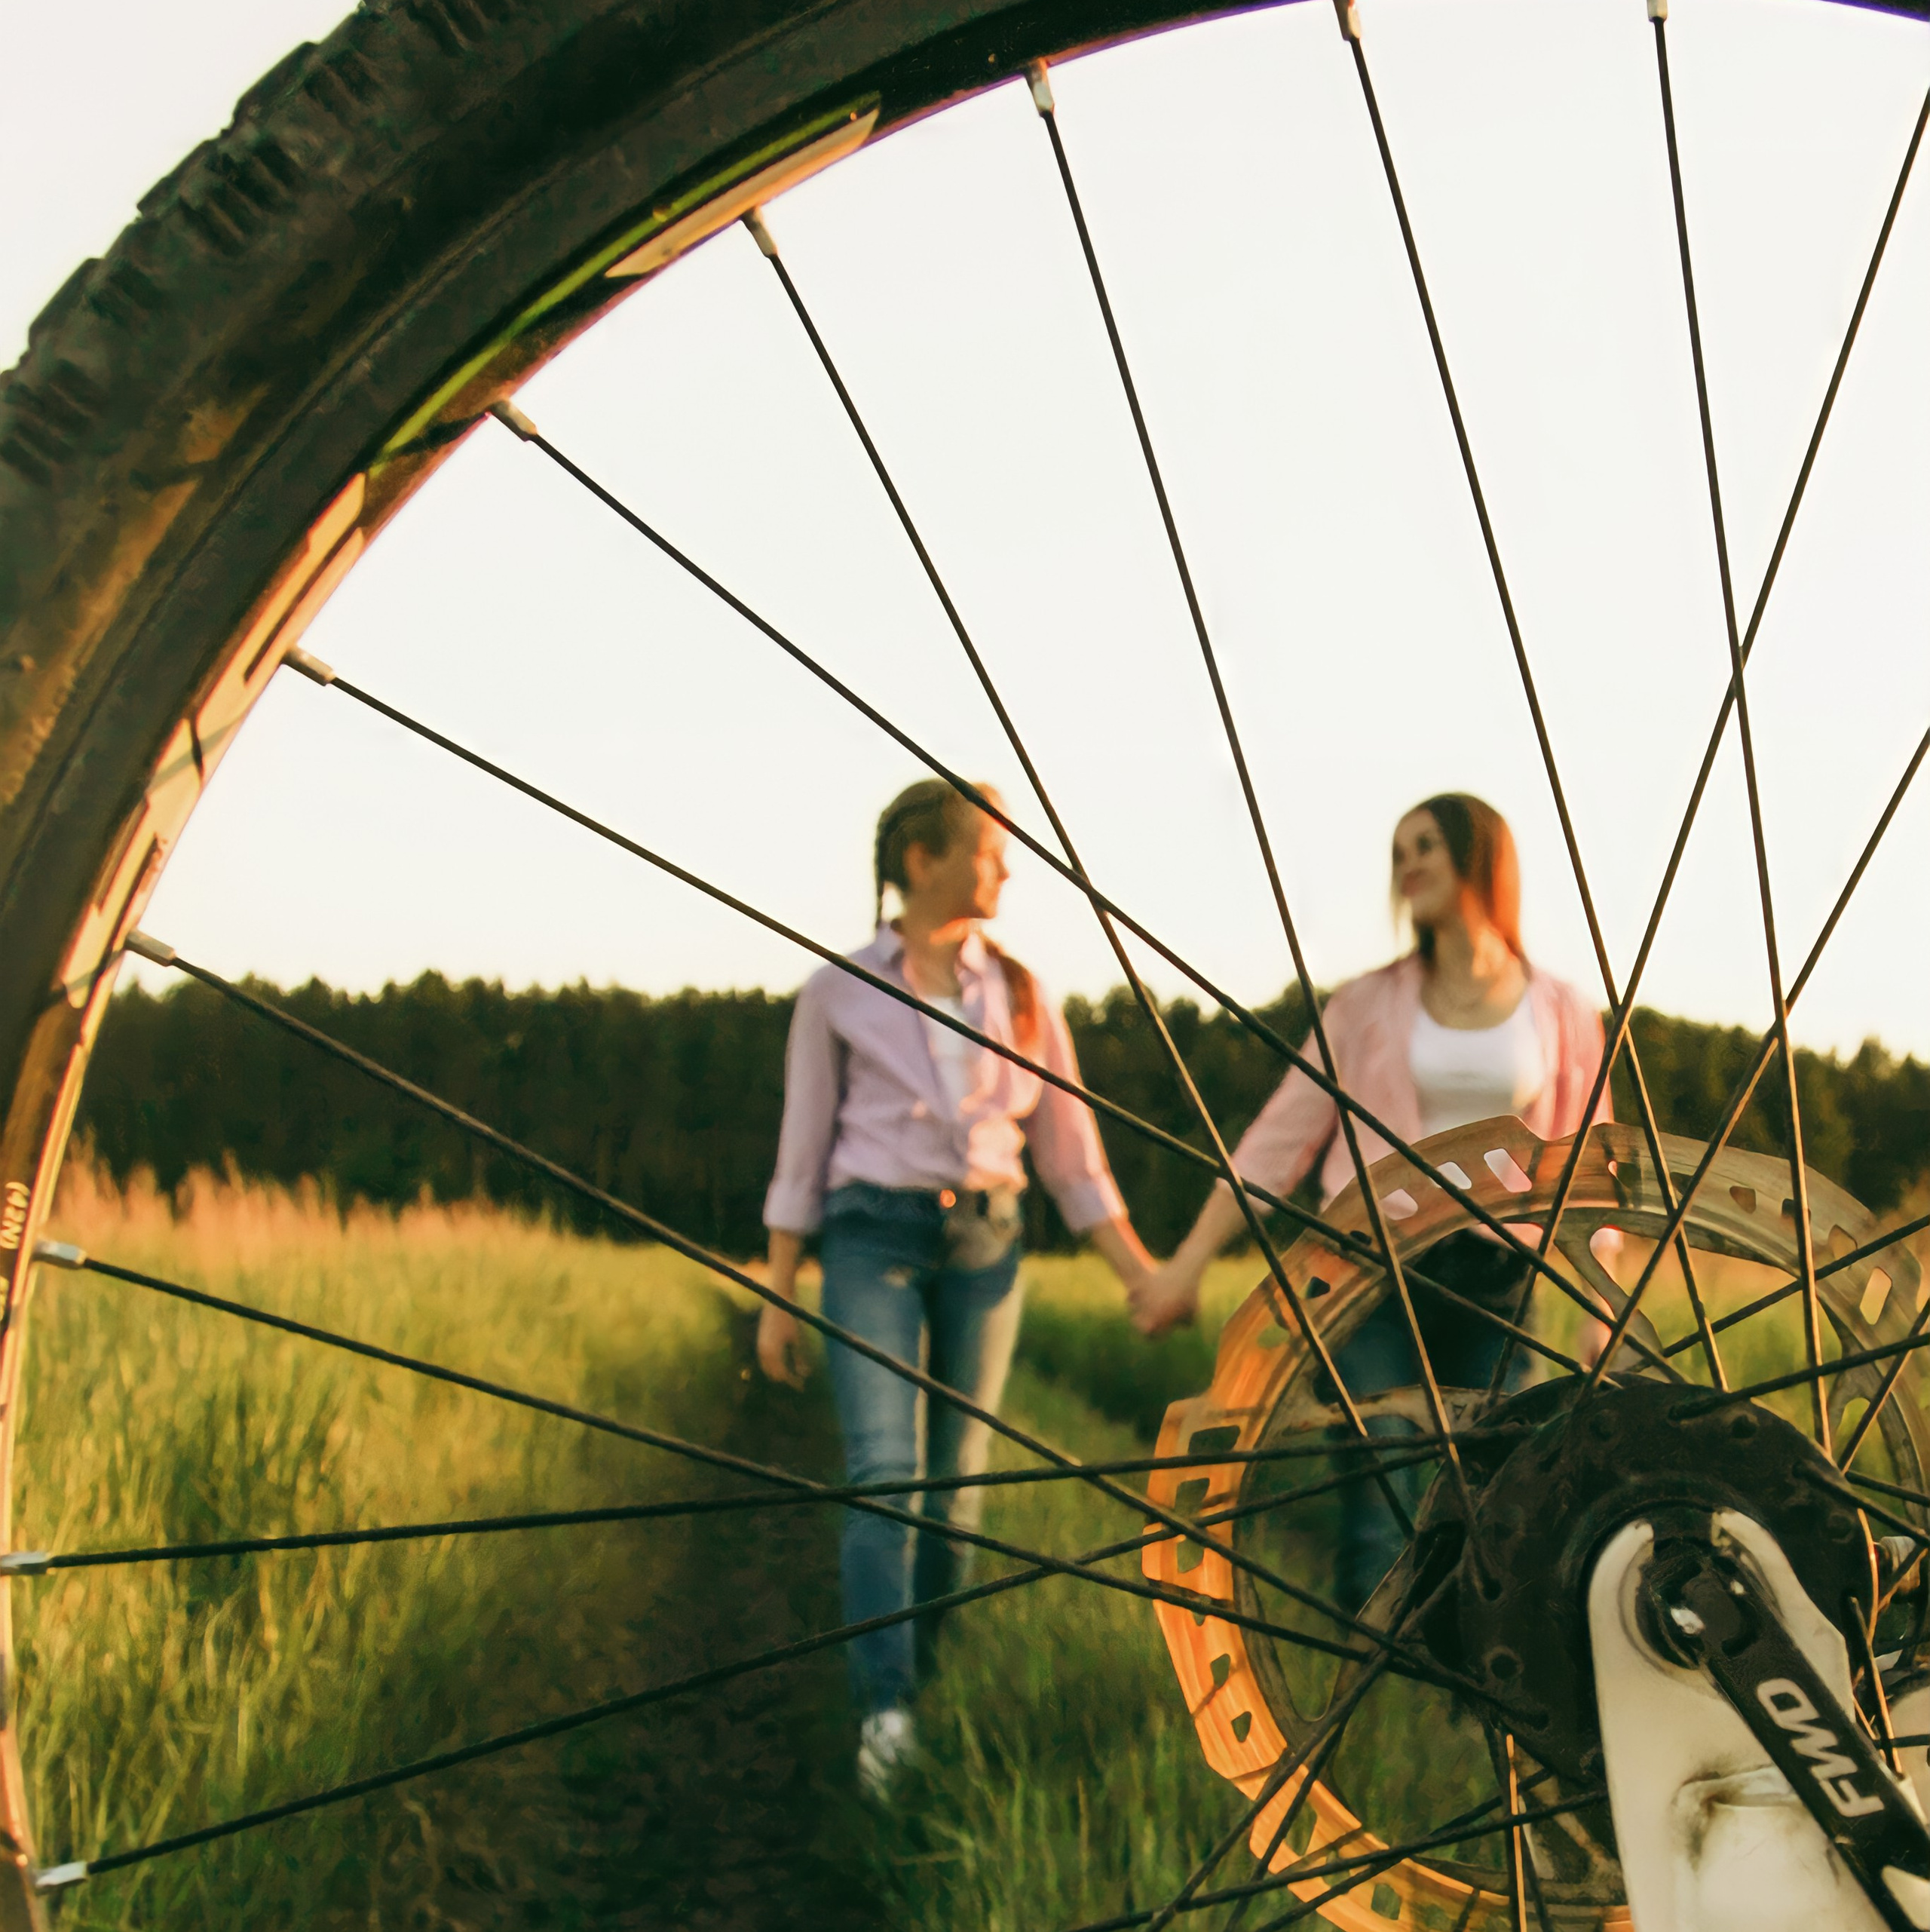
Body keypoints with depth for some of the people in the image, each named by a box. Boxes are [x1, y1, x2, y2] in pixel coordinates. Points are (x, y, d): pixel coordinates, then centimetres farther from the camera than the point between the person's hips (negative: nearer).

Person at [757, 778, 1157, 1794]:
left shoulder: (1019, 992, 8)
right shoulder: (838, 993, 1)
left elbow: (1068, 1146, 11)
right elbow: (803, 1149, 5)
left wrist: (1141, 1272, 6)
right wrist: (778, 1296, 3)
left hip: (984, 1243, 3)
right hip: (873, 1239, -3)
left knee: (956, 1478, 6)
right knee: (882, 1469, -16)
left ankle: (920, 1684, 20)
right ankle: (884, 1709, -21)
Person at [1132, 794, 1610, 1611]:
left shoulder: (1561, 1015, 8)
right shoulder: (1367, 1005, 8)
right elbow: (1279, 1139, 7)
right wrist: (1189, 1261, 1)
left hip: (1495, 1281, 1)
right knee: (1378, 1519, -9)